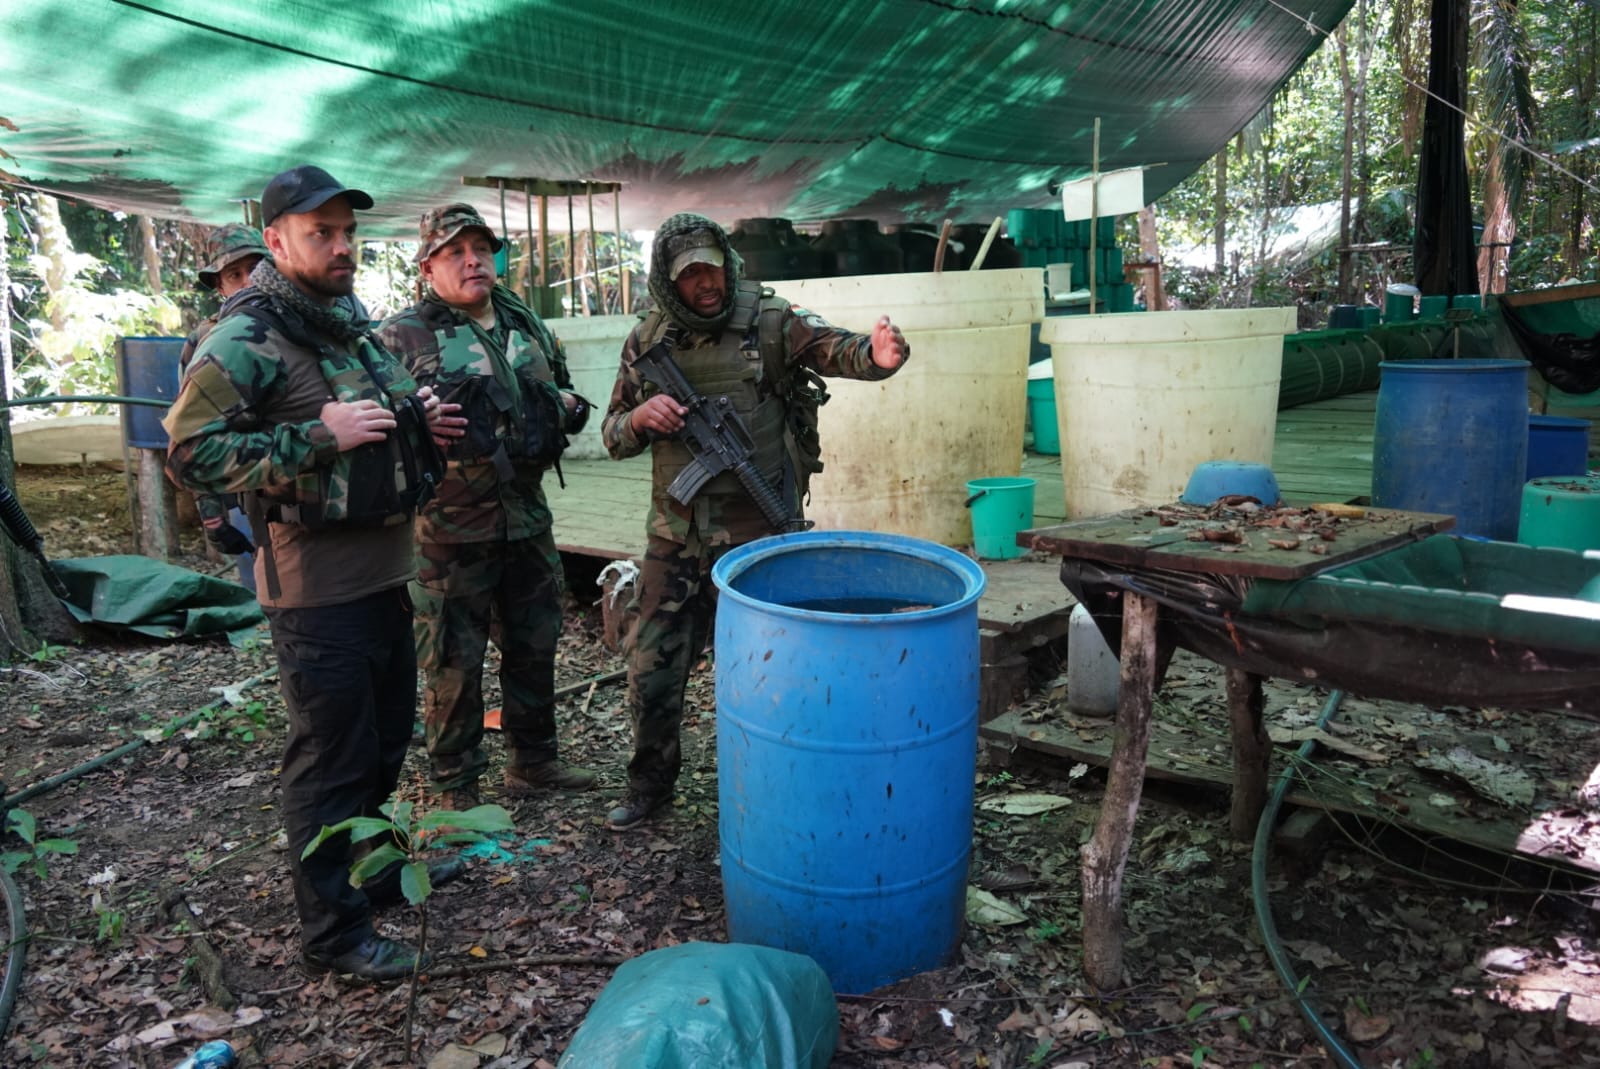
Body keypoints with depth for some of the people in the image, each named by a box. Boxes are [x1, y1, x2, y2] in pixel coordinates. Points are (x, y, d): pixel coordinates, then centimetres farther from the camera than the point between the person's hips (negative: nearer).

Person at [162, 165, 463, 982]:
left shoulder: (352, 322, 14)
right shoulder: (246, 338, -14)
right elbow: (191, 452, -20)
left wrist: (417, 418, 7)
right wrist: (320, 438, -24)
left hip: (383, 570, 9)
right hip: (316, 586, -9)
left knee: (386, 734, 21)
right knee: (330, 754, 1)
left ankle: (374, 866, 41)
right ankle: (332, 930, 16)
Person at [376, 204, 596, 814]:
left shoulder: (527, 324, 11)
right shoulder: (403, 336, -6)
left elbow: (565, 394, 24)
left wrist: (563, 407, 2)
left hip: (527, 519, 6)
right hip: (450, 530, -5)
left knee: (534, 646, 17)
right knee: (454, 662, 5)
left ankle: (532, 761, 35)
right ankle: (455, 786, 21)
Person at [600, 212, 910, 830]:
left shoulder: (770, 321, -5)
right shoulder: (648, 342, 5)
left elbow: (833, 349, -23)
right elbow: (613, 435, 11)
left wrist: (877, 354, -46)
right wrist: (640, 418, -12)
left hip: (757, 539, -3)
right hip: (674, 540, 4)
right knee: (651, 669, 12)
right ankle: (650, 785, 34)